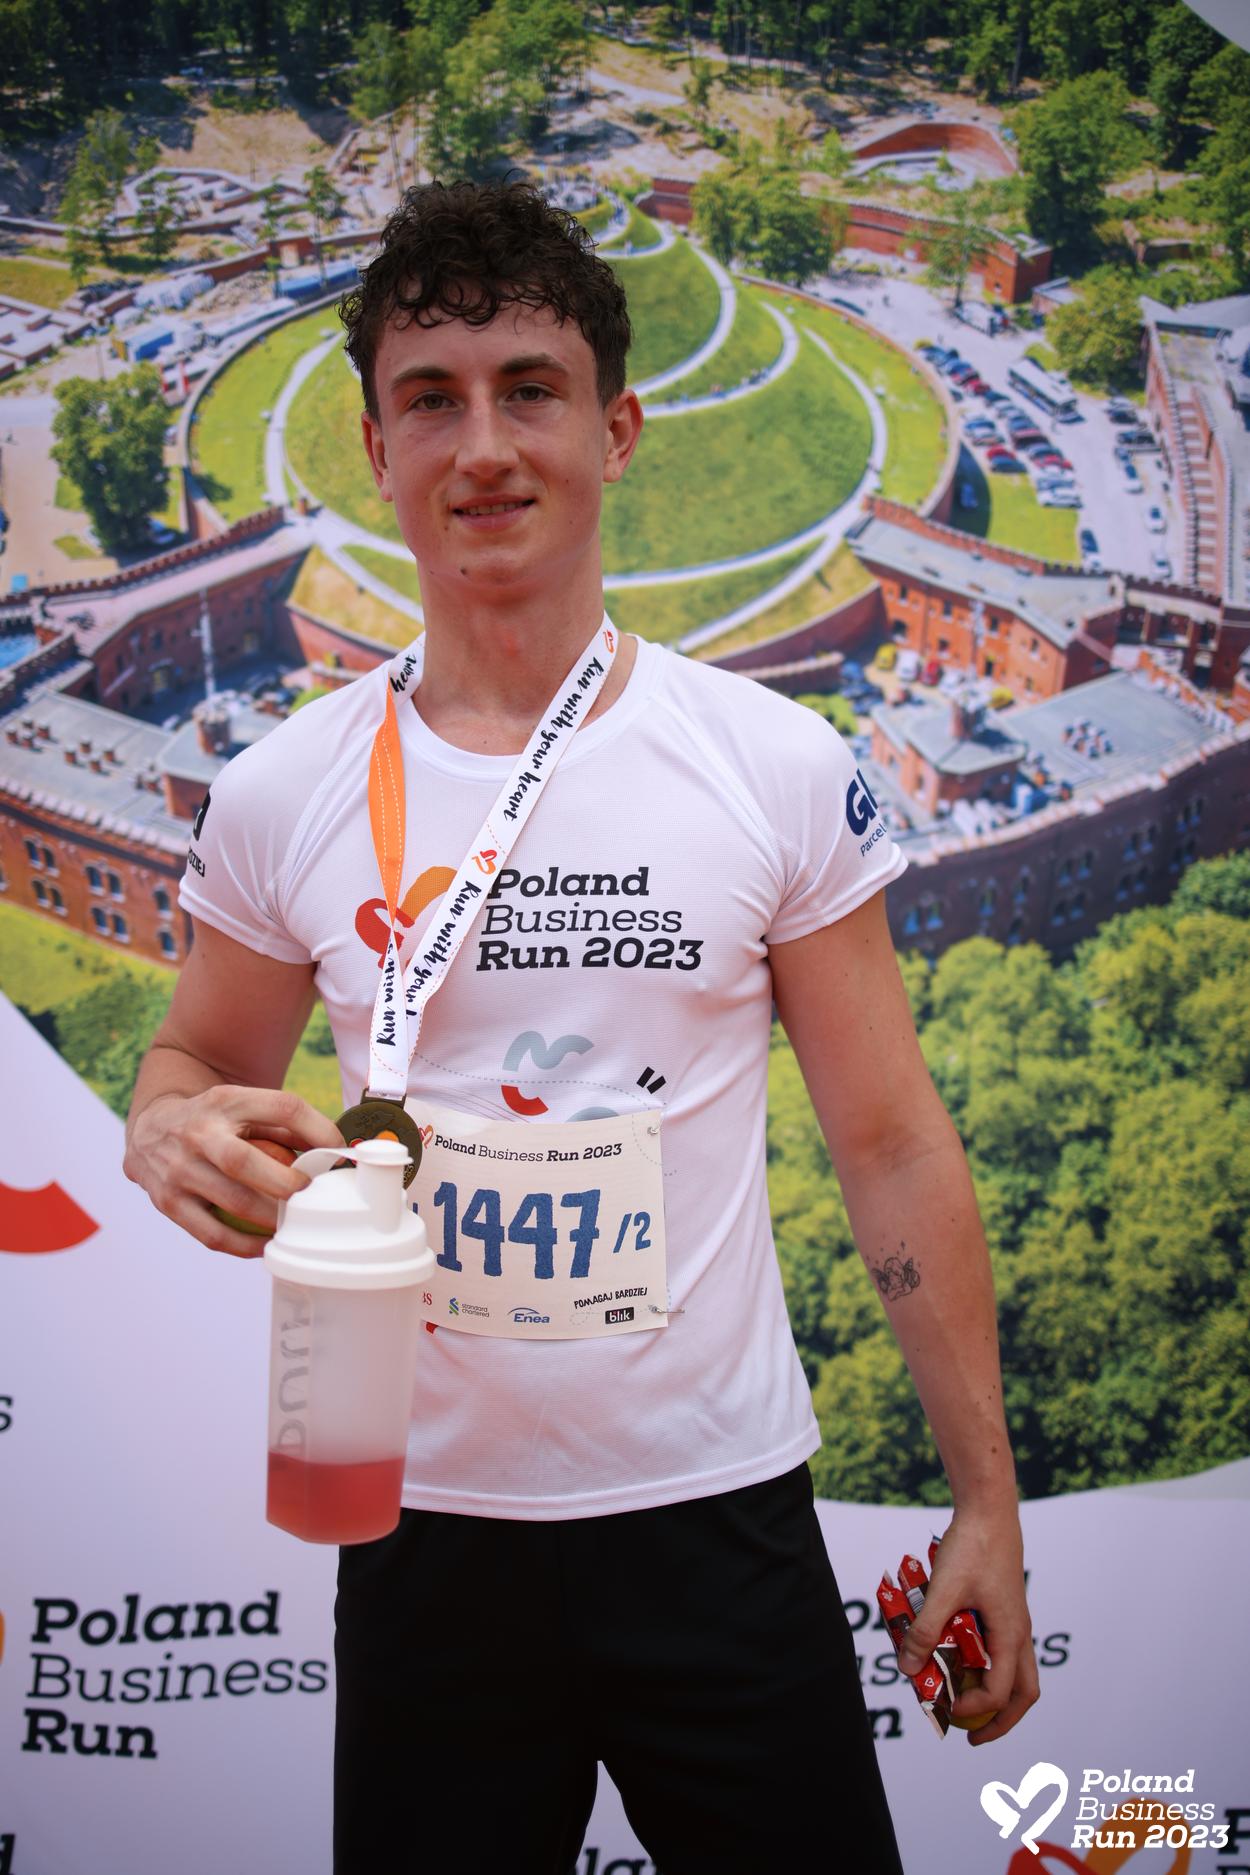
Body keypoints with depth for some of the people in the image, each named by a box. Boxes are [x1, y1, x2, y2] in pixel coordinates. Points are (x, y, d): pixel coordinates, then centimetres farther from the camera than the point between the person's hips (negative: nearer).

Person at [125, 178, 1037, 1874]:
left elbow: (890, 1143, -1)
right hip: (423, 1517, 1)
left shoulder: (782, 768, -6)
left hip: (717, 1508, -1)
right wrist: (177, 1128, -14)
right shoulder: (277, 797, -2)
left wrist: (985, 1497, 0)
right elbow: (199, 1062, 12)